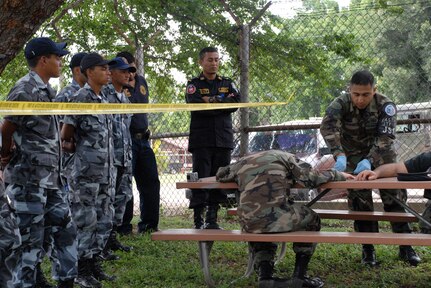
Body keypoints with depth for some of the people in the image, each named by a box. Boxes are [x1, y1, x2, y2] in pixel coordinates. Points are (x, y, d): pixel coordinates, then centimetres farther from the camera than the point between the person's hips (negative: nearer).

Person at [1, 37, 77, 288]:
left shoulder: (46, 91, 14)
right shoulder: (25, 90, -14)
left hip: (50, 178, 9)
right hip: (28, 178, -9)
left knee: (66, 229, 14)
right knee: (31, 239, -2)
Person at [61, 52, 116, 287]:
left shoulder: (104, 99, 14)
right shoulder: (81, 97, -11)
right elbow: (64, 136, -9)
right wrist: (75, 148, 5)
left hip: (105, 171, 8)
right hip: (86, 173, -8)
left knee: (104, 220, 11)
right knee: (86, 221, -3)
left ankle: (94, 263, 22)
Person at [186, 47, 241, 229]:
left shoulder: (227, 84, 18)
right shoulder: (194, 84, 8)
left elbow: (237, 102, 0)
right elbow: (194, 104, -11)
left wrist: (213, 99, -7)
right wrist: (222, 103, -6)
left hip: (223, 139, 3)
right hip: (201, 140, -3)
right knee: (200, 180, -7)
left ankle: (212, 219, 9)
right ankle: (198, 220, -4)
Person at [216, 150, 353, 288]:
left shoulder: (242, 162, 25)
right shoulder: (283, 156, 14)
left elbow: (220, 174, 41)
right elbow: (312, 178, 3)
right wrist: (339, 175, 19)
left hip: (248, 223, 4)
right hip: (276, 216, -4)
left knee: (259, 233, 40)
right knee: (311, 220, 27)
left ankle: (265, 277, 16)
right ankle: (299, 276, 23)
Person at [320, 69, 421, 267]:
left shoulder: (385, 105, -21)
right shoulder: (341, 104, -23)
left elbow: (385, 137, -29)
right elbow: (328, 126, -41)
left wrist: (369, 161, -45)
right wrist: (339, 155, -57)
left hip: (382, 155, 1)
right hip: (353, 157, 0)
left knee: (395, 197, -1)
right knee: (359, 201, -5)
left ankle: (405, 247, 9)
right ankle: (368, 250, 7)